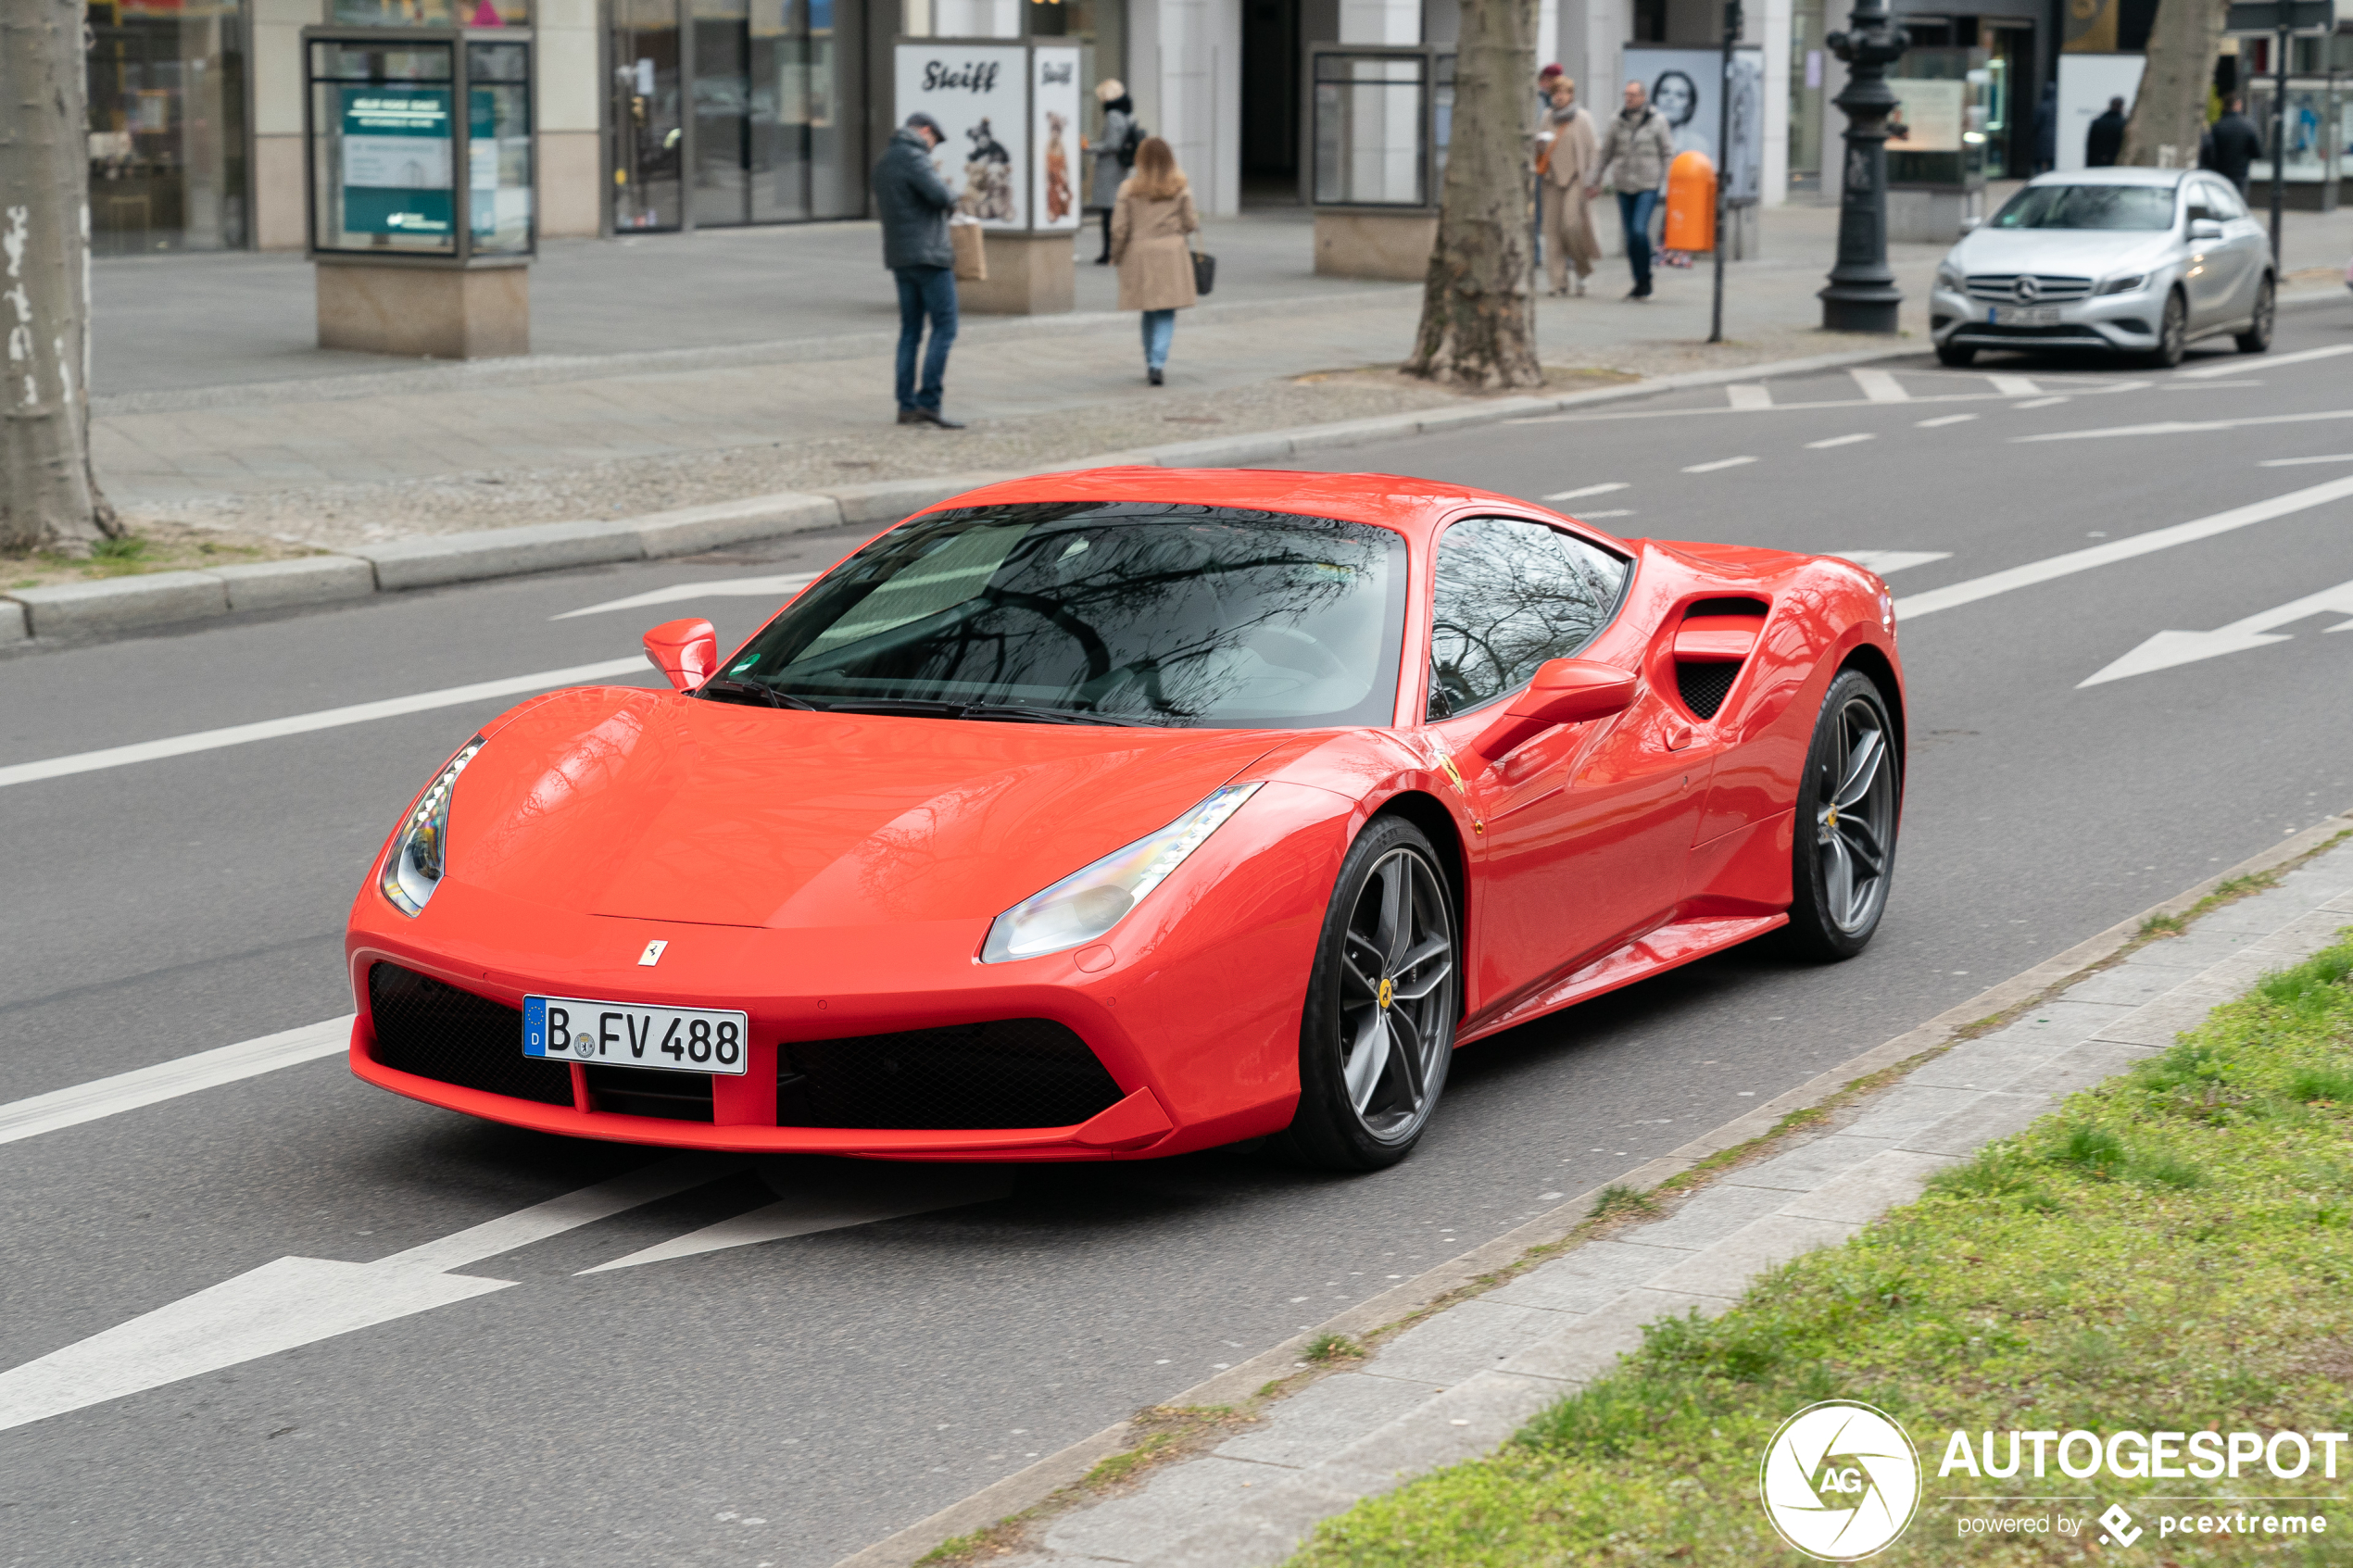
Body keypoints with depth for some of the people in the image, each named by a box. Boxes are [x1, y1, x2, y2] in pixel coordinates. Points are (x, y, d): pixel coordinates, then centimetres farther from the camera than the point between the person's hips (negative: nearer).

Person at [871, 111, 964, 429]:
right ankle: (929, 402, -11)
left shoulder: (884, 162, 16)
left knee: (910, 331, 10)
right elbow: (940, 195, -26)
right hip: (929, 254, -9)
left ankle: (907, 405, 7)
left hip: (899, 258, 9)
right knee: (945, 328, -5)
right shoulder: (914, 158, -13)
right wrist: (951, 198, -2)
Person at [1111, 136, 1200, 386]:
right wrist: (1196, 224, 23)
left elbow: (1119, 227, -2)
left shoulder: (1129, 189, -2)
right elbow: (1190, 223, 0)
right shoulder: (1180, 189, -3)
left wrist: (1116, 255, 10)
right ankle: (1158, 362, -17)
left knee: (1149, 312, 16)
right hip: (1171, 253, -2)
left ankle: (1151, 363, 22)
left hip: (1138, 253, 2)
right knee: (1166, 313, 0)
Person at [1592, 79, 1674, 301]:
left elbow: (1668, 154, 1)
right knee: (1630, 235, 4)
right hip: (1624, 186, 4)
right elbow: (1606, 153, 17)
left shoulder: (1657, 121, -2)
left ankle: (1644, 281, -5)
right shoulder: (1618, 122, 7)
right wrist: (1597, 182, 18)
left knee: (1640, 230, -17)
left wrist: (1670, 185, -4)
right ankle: (1640, 284, 14)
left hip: (1648, 185, -4)